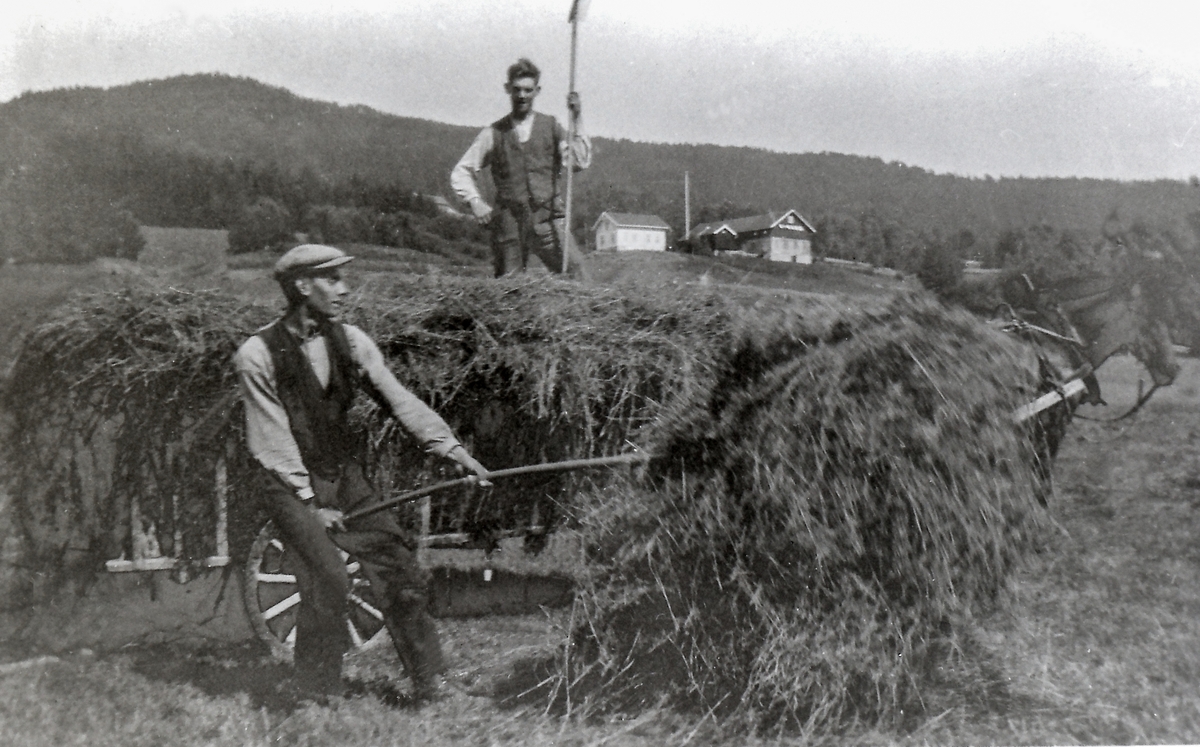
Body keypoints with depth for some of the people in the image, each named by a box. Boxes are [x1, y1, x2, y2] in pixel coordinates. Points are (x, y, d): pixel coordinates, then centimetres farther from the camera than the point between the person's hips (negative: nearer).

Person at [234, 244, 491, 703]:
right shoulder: (257, 355, -12)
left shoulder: (349, 341, 2)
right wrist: (311, 504, -14)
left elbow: (399, 400, -1)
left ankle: (429, 683, 13)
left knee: (397, 565, -1)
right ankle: (316, 695, -1)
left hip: (345, 475, 5)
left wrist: (451, 449, -10)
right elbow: (272, 440, -11)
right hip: (290, 483, -5)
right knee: (326, 577, -19)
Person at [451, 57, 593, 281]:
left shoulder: (550, 126, 10)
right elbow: (461, 172, 14)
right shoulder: (493, 134, 10)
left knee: (581, 279, -17)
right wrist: (475, 201, -3)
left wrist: (577, 120, -9)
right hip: (509, 225, 1)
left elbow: (580, 161, -5)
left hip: (548, 221, -1)